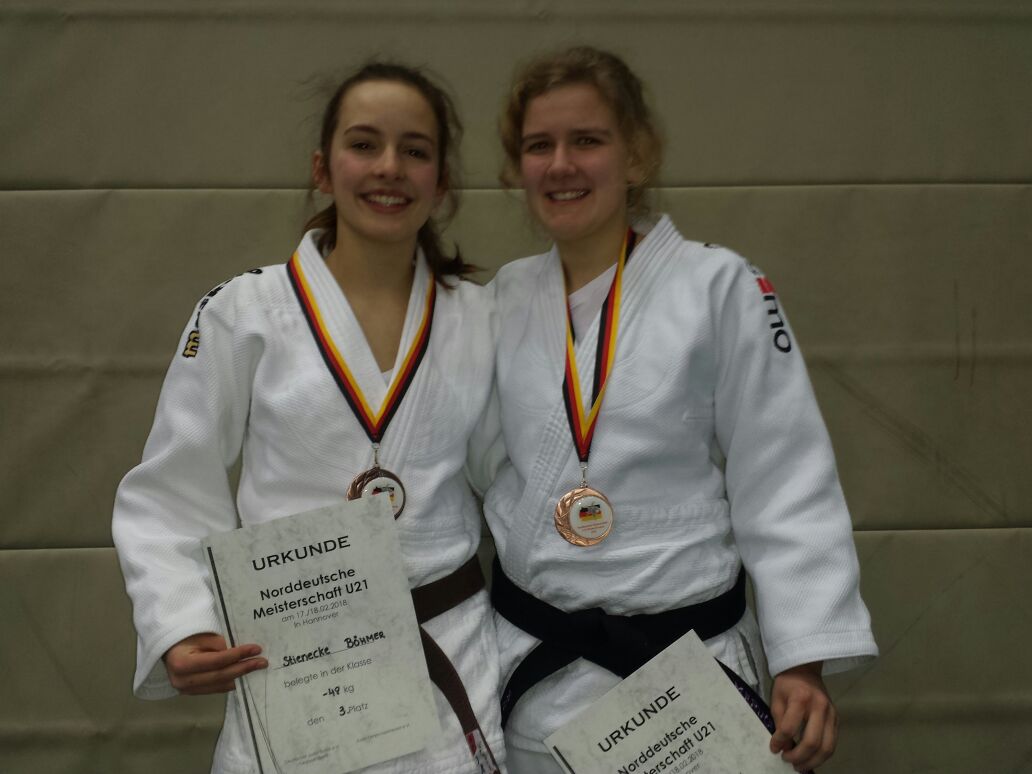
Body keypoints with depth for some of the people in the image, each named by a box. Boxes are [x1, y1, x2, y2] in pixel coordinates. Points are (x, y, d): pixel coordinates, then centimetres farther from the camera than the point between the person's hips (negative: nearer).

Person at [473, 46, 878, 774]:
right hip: (529, 664, 4)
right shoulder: (504, 298, 3)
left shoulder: (721, 288, -9)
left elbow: (785, 487, -9)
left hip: (684, 656, -3)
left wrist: (803, 661, -14)